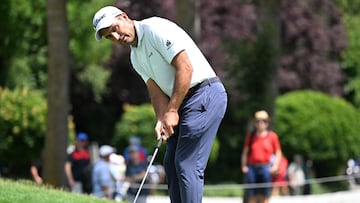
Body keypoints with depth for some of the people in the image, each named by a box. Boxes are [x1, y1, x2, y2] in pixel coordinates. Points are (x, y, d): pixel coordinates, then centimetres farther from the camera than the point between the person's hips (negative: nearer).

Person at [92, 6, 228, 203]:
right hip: (183, 103, 10)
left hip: (205, 93, -10)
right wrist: (161, 119, -12)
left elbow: (185, 67, -19)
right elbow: (156, 89, 8)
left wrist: (172, 111, -19)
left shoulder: (156, 28, -13)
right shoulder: (136, 57, 16)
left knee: (187, 164, -12)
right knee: (171, 163, 10)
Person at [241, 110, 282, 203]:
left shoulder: (272, 136, 6)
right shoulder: (250, 136, 11)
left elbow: (278, 152, 10)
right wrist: (244, 166, 3)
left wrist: (275, 165, -3)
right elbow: (245, 152, 15)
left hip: (266, 168, -1)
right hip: (252, 167, 2)